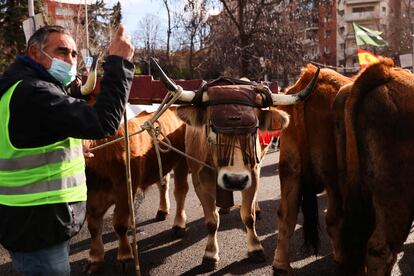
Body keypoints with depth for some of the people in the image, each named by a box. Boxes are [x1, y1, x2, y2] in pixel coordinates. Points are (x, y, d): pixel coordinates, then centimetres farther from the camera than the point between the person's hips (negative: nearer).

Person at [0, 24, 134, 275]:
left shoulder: (24, 87, 14)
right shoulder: (33, 93, -21)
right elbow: (104, 122, -28)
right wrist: (119, 62, -23)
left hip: (33, 222, 11)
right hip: (38, 227, -11)